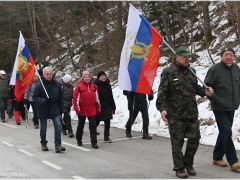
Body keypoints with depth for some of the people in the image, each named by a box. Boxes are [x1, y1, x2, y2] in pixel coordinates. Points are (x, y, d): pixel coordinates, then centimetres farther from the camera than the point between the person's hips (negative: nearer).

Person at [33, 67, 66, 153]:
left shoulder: (57, 84, -1)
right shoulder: (39, 85, -12)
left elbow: (60, 98, 5)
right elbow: (35, 97, -13)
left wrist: (61, 110, 5)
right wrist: (44, 101, -28)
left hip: (55, 109, 2)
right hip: (43, 110, -2)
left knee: (58, 125, -11)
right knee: (43, 129, 11)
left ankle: (58, 145, -9)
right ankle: (43, 143, 32)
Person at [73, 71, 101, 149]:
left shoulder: (94, 86, 5)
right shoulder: (79, 87, -8)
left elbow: (97, 99, 11)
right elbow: (75, 99, -9)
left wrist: (98, 109, 11)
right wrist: (77, 110, -13)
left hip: (92, 111, 2)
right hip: (82, 111, -2)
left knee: (93, 126, -3)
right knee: (80, 126, 14)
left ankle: (94, 142, 0)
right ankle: (79, 140, 32)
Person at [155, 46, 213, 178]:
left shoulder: (191, 71, 12)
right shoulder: (169, 72, -7)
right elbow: (162, 93, -11)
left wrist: (204, 91, 2)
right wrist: (162, 109, -21)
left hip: (192, 114, 6)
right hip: (175, 115, -6)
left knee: (194, 139, 8)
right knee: (177, 142, 2)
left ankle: (188, 163, 29)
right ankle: (179, 168, 16)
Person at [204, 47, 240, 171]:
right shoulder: (215, 69, -12)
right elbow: (207, 86, -11)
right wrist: (216, 100, -16)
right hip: (219, 108, -7)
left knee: (224, 133, 13)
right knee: (227, 132, -11)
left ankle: (217, 158, 25)